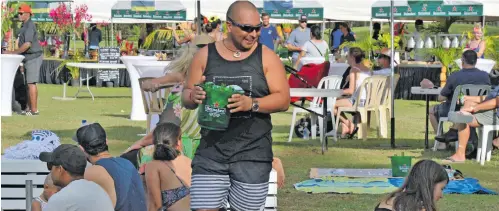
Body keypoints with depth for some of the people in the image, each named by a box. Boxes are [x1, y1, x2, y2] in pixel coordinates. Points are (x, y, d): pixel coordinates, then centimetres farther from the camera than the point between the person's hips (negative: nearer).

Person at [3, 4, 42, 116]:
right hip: (28, 58, 10)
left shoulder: (30, 26, -16)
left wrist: (13, 52, -18)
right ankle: (30, 108, 14)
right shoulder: (24, 26, 16)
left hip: (33, 57, -10)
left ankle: (34, 110, -12)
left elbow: (27, 44, -24)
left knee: (31, 83, -11)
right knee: (29, 84, 11)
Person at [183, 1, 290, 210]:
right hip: (211, 151, 1)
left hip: (252, 153, -1)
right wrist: (193, 96, -14)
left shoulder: (267, 57, 1)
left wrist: (251, 103, -22)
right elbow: (186, 97, 11)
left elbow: (283, 99, -4)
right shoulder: (205, 55, 5)